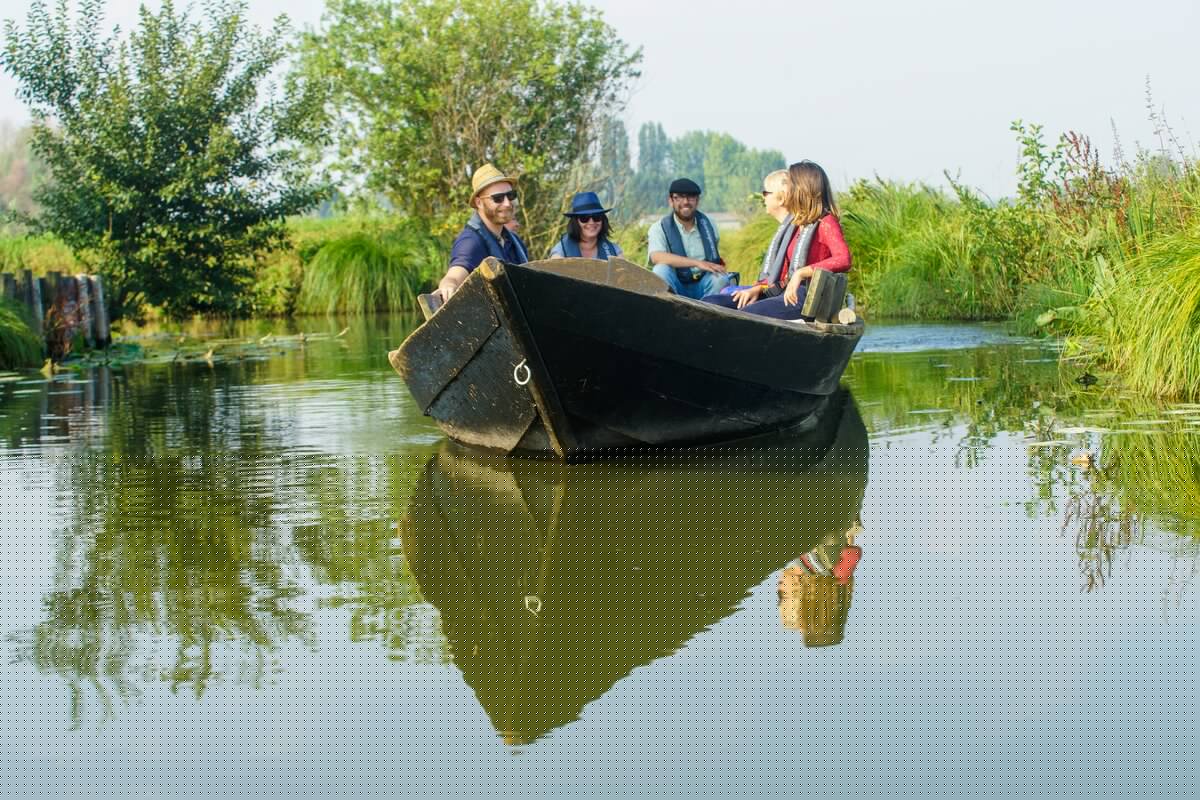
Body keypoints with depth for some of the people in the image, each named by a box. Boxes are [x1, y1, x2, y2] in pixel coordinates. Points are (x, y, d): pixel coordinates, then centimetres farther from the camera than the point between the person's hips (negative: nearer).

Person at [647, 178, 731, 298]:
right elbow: (656, 257, -26)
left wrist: (718, 265, 0)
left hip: (703, 286, 3)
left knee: (720, 277, -27)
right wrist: (697, 263, -31)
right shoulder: (659, 228, -5)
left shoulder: (707, 224, 7)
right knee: (661, 270, -31)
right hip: (676, 289, -3)